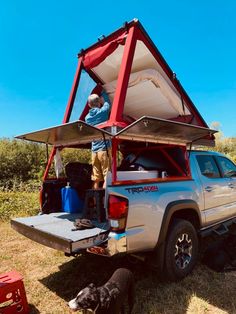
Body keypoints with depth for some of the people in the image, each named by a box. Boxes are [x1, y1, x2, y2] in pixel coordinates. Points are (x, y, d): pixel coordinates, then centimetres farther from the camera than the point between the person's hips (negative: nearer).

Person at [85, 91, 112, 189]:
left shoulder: (87, 117, 9)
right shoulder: (103, 111, -3)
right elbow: (107, 103, 17)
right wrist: (103, 92, 34)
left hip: (94, 150, 5)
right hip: (104, 149, -5)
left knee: (96, 179, 7)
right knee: (107, 177, -4)